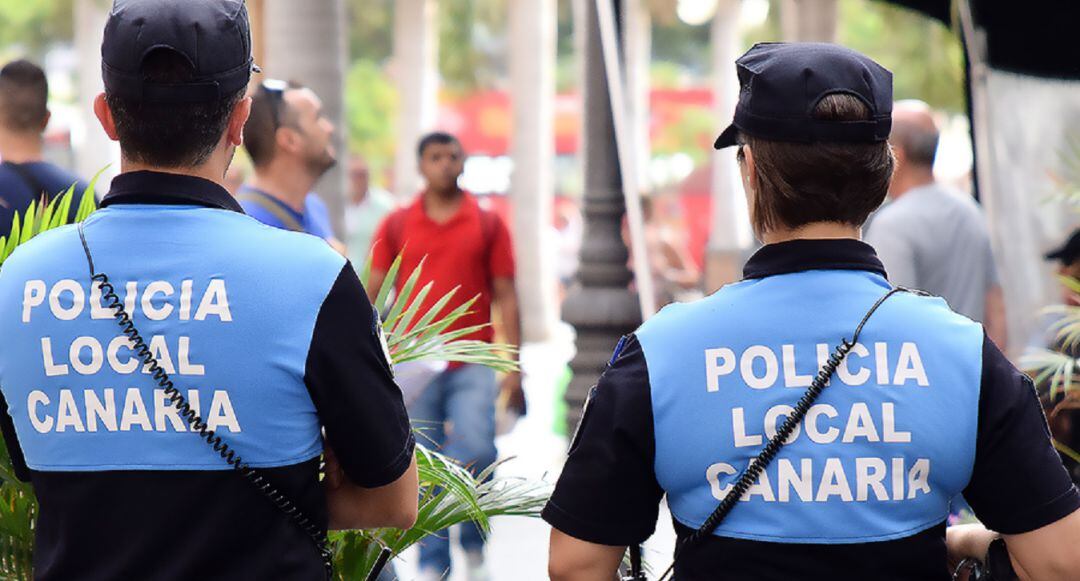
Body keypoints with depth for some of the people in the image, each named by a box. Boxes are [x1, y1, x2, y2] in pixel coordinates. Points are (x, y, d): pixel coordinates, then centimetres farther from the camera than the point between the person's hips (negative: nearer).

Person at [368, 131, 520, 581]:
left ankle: (474, 543, 8)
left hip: (472, 363, -1)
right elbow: (374, 292, 9)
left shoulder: (487, 224, 6)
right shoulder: (396, 225, 7)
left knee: (477, 451, -16)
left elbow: (505, 295, 6)